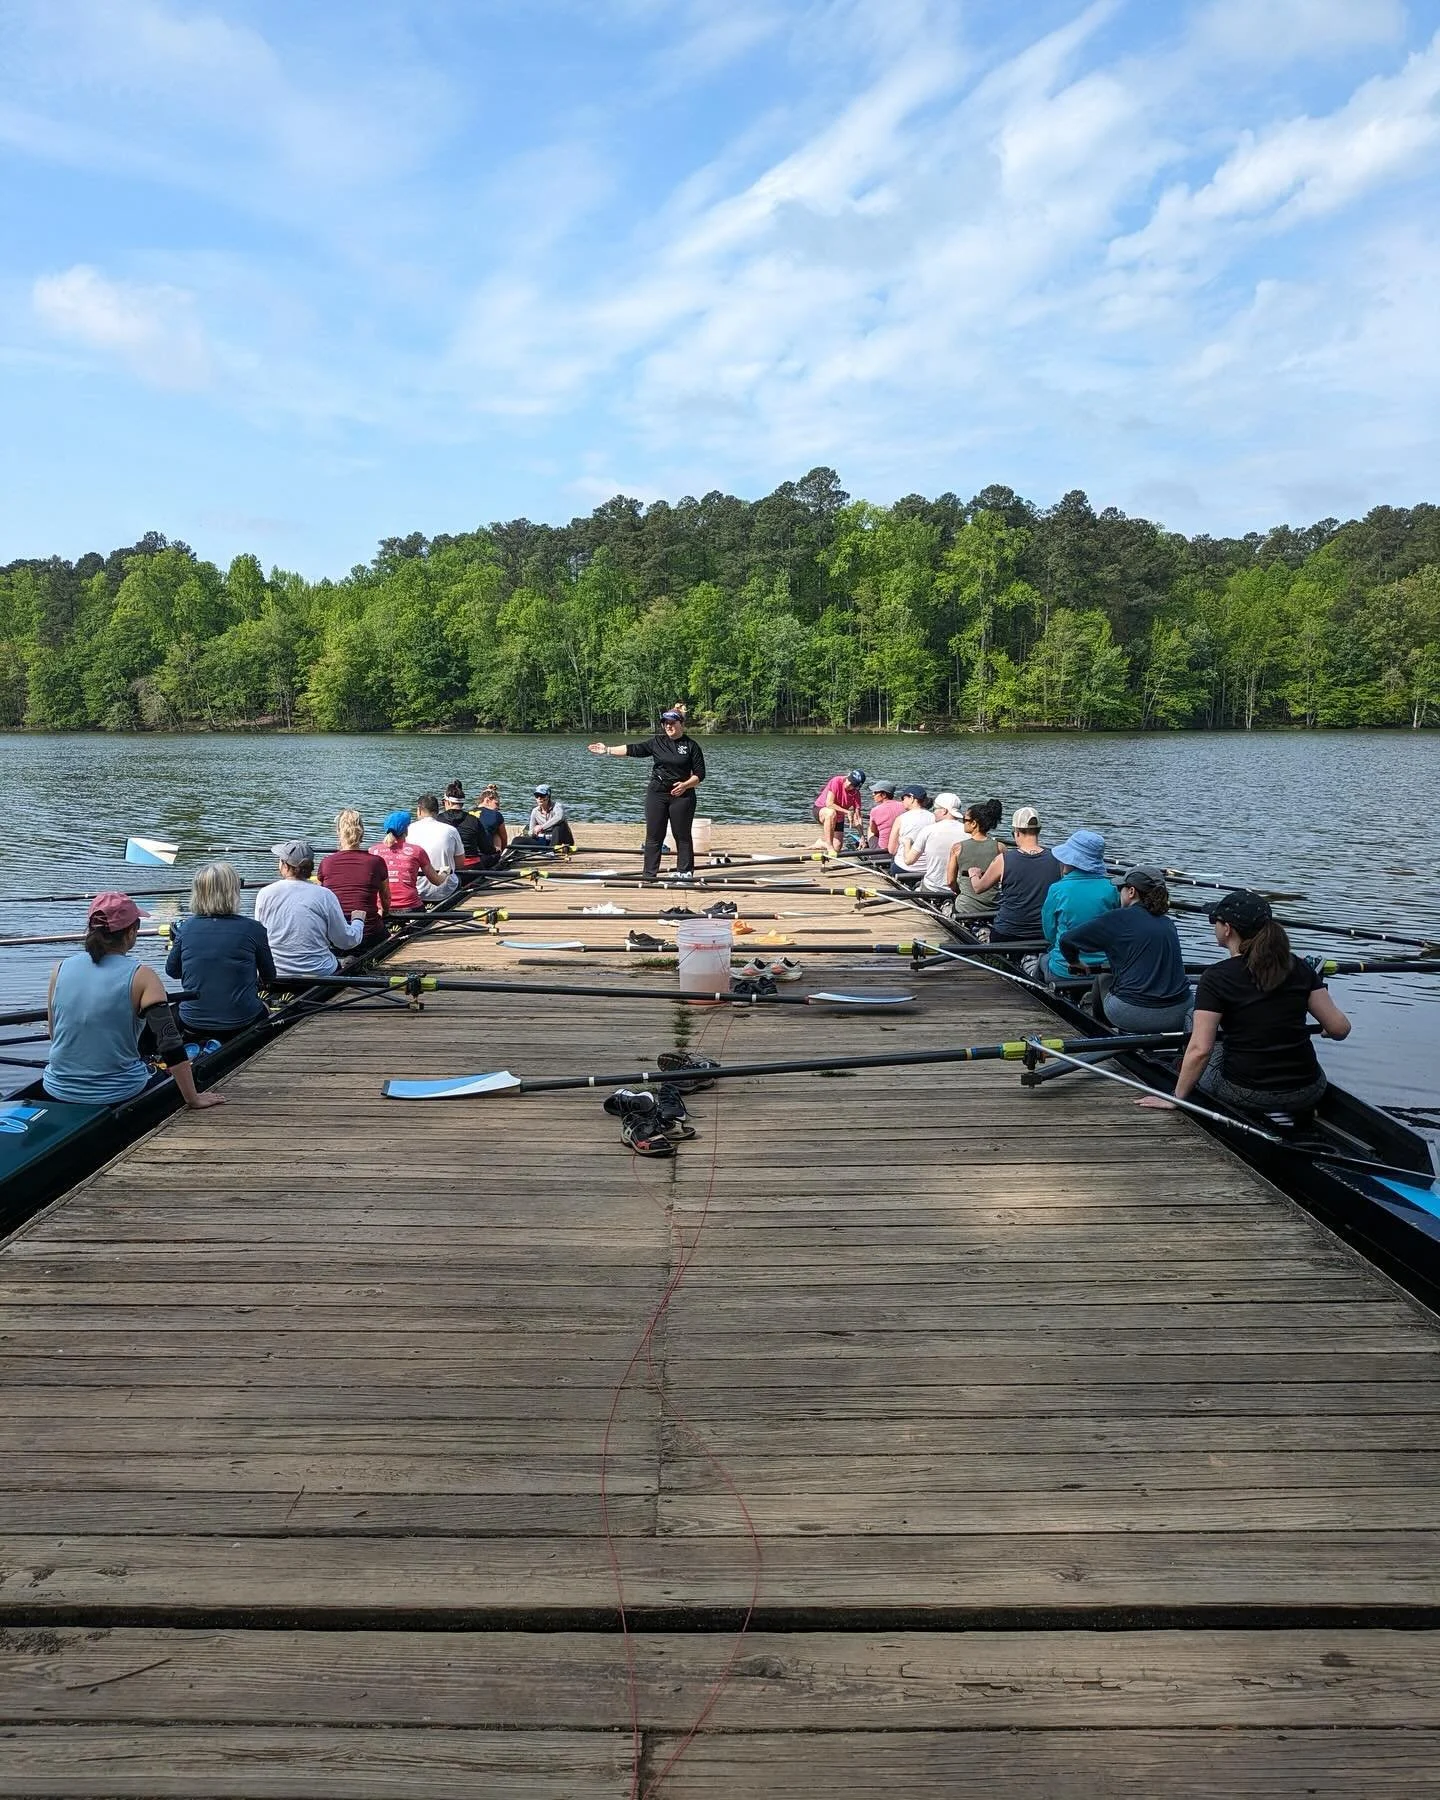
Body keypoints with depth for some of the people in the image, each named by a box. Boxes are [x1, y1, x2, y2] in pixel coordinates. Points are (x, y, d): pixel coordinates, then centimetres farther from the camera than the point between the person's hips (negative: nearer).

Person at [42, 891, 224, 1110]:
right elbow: (171, 1045, -18)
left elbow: (54, 1036, 10)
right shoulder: (140, 977, -13)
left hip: (56, 1092, 5)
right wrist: (193, 1099, -11)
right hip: (118, 1096, -5)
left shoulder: (61, 969, -2)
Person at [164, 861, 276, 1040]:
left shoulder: (185, 928, -4)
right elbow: (269, 978, 4)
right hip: (241, 1024, -2)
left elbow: (172, 971, 12)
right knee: (262, 1008, 31)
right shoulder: (253, 929, -10)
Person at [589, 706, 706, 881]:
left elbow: (699, 774, -3)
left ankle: (685, 872, 11)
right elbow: (633, 749, 6)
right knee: (653, 835, 4)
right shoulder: (657, 742, 7)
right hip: (657, 794, 3)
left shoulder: (691, 746, -2)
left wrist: (685, 785, -19)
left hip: (681, 795, -3)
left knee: (682, 835, 2)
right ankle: (649, 874, 8)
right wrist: (607, 750, 4)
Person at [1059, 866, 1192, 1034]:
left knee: (1103, 980, 26)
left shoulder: (1118, 918, -4)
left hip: (1133, 1016, -5)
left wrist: (1074, 962, 22)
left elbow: (1067, 939, 2)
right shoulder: (1168, 924, 11)